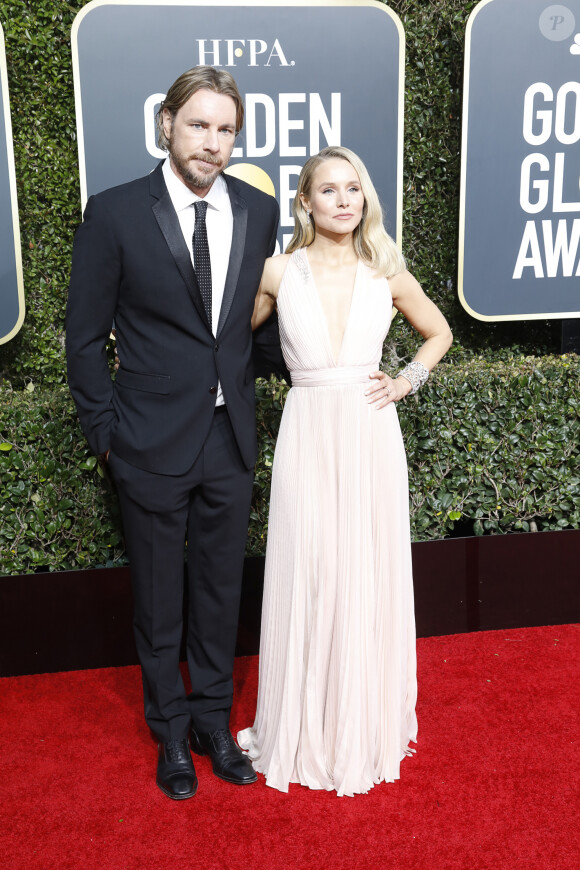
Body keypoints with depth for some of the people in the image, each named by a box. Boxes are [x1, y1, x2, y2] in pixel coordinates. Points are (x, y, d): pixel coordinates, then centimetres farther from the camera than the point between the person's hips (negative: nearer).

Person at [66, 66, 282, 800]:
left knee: (220, 588, 16)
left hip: (230, 437, 3)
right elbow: (85, 335, -4)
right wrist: (104, 431, -4)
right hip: (153, 441, -3)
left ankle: (213, 720, 37)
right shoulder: (115, 214, -9)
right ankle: (170, 732, 34)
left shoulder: (259, 211, 1)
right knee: (158, 597, 13)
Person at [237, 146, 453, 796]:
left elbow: (439, 333, 18)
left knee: (368, 579, 9)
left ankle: (366, 724, 29)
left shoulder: (386, 273, 3)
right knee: (305, 580, 5)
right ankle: (303, 727, 25)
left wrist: (407, 381, 5)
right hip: (306, 436, -1)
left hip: (371, 436, 1)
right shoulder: (279, 272, 0)